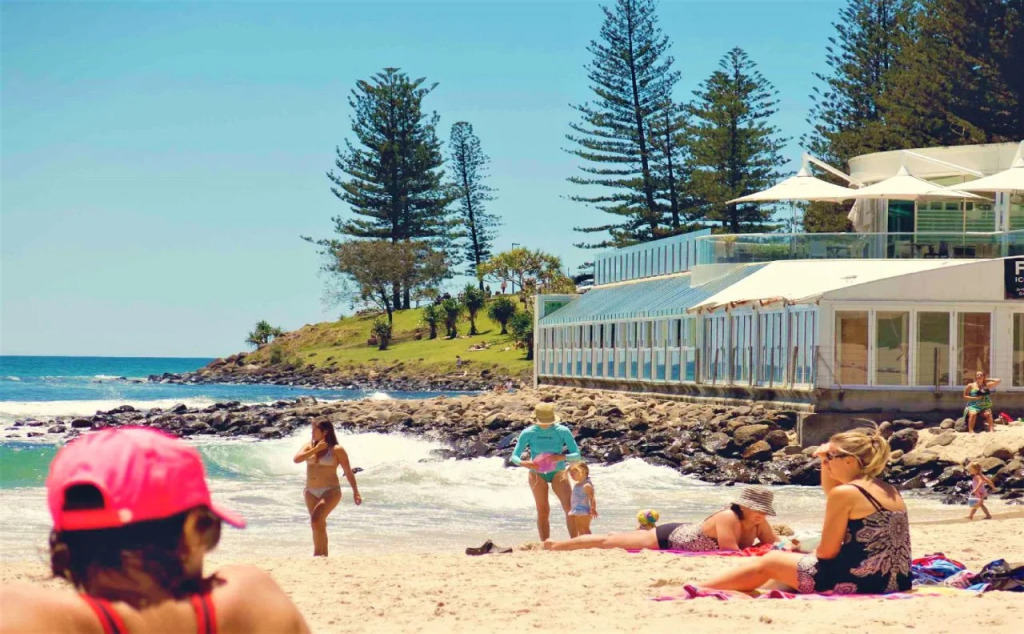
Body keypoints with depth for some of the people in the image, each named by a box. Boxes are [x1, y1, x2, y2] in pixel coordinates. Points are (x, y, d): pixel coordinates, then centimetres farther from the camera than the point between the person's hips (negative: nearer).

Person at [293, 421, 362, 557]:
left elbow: (348, 472, 0)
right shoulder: (309, 446, 9)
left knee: (316, 520, -21)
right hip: (311, 492, 6)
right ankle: (324, 555, 17)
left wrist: (355, 492, -2)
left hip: (330, 491, -6)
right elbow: (297, 459, -7)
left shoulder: (336, 450, -4)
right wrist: (315, 449, -12)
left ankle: (317, 554, -15)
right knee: (319, 525, 9)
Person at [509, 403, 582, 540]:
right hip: (537, 473, 0)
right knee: (543, 511, -1)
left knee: (570, 508, -14)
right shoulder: (528, 433, -9)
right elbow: (514, 457, -6)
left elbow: (576, 455, -9)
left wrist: (562, 457, -29)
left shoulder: (563, 431, -11)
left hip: (557, 472, 0)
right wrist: (523, 463, -30)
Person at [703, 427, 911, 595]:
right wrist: (826, 461, 18)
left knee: (769, 561, 13)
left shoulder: (844, 492, -14)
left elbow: (827, 551, -11)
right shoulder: (890, 491, 12)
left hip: (858, 582, -9)